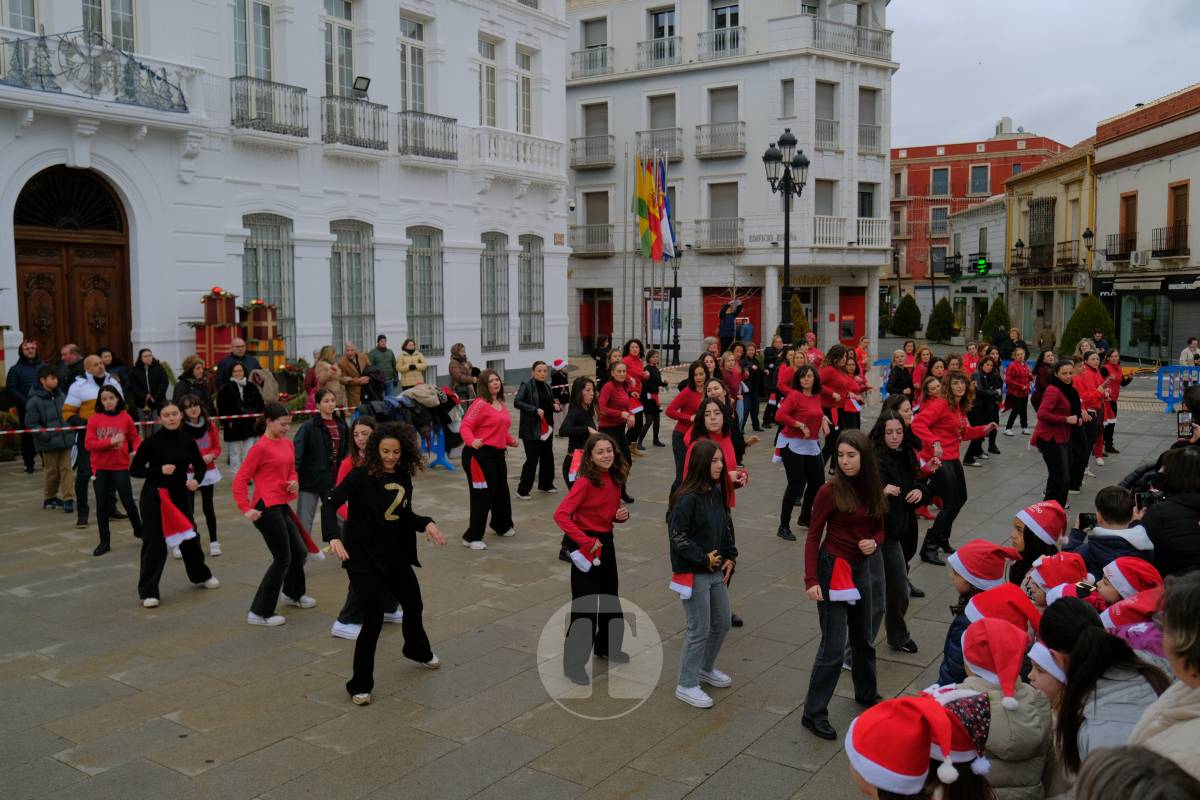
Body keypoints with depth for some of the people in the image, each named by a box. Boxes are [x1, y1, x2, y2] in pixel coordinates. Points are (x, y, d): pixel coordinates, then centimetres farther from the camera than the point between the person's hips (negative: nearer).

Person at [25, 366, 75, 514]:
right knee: (52, 471, 7)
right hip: (49, 444, -4)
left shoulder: (60, 396, 5)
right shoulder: (34, 400, -11)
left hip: (65, 440, 4)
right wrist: (47, 435, -18)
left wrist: (70, 431, 9)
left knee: (66, 469, 1)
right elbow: (30, 424, -11)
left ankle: (68, 499, 2)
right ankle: (49, 498, 25)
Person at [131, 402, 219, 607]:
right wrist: (159, 470, -23)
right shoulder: (151, 442, -12)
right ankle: (147, 591, 5)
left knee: (189, 536, 17)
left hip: (180, 495, 5)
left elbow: (200, 465, 12)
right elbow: (134, 469, -9)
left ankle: (201, 575, 40)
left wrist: (197, 479, -9)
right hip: (154, 497, -5)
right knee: (154, 543, -5)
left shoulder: (187, 441, -1)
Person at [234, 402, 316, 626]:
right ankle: (259, 613, 6)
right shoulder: (261, 447, -13)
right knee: (283, 559, -4)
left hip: (282, 506, 8)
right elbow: (240, 479, -12)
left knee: (300, 552, 18)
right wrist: (246, 508, -17)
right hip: (266, 508, -8)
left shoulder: (288, 443, 10)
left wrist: (294, 482, 0)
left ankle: (293, 594, 44)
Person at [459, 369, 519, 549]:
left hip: (498, 453, 9)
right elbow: (465, 426, -20)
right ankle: (472, 537, 2)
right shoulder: (480, 404, -13)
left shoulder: (501, 404, 13)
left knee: (501, 490, 22)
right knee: (482, 495, -7)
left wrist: (511, 440, 9)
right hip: (479, 454, -9)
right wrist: (472, 441, -37)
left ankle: (502, 526, 44)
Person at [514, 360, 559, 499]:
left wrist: (556, 406, 0)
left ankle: (545, 485, 29)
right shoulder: (526, 385, -9)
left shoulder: (547, 386, 12)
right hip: (531, 429, -7)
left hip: (547, 428, 7)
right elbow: (517, 402, -20)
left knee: (547, 457, 12)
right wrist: (535, 410, -26)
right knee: (532, 459, -8)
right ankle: (522, 490, 1)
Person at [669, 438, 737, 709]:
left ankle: (706, 668, 40)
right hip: (693, 573, -8)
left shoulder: (717, 493, 3)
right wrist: (704, 559, -16)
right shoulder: (686, 499, -21)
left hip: (716, 570, 8)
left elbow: (726, 526, 14)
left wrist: (730, 557, 4)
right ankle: (686, 685, 16)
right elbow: (676, 536, -20)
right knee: (700, 630, 0)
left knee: (723, 623, 18)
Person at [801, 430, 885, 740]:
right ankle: (813, 713, 6)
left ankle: (866, 692, 45)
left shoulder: (873, 489, 1)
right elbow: (813, 537, -14)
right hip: (832, 569, -6)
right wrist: (811, 580, -20)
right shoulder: (830, 491, -16)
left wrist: (874, 542, -12)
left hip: (860, 569, 6)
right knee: (833, 648, -6)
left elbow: (879, 528, 12)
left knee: (863, 639, 23)